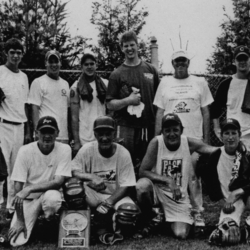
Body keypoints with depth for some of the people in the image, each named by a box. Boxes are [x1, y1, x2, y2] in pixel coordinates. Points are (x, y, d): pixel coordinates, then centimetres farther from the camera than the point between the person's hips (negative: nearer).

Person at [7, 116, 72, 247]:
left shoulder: (64, 149, -12)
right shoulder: (25, 151, -12)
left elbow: (58, 181, -19)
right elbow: (18, 187, -11)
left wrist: (29, 189, -32)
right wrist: (20, 221, -14)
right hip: (28, 199, 1)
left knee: (52, 196, -37)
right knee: (17, 242, -15)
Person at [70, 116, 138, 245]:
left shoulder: (123, 153, -11)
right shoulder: (87, 149, -10)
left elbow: (126, 186, -10)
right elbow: (72, 171, -16)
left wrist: (109, 202, -25)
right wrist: (91, 177, -34)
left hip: (116, 195, -1)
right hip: (93, 194, 1)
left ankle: (105, 228, 2)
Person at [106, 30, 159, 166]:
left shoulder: (151, 70, 9)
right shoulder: (117, 74, 2)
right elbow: (109, 104, 0)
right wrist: (128, 100, -15)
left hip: (149, 128, 3)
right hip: (126, 128, -2)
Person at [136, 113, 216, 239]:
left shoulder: (188, 143, -10)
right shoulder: (156, 142, -15)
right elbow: (143, 171, -17)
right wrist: (167, 180, -27)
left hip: (179, 195, 1)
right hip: (157, 189, -1)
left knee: (181, 234, -15)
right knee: (142, 185, -36)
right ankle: (147, 220, -3)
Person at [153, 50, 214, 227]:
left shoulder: (200, 82, 7)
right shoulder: (165, 83, 9)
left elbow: (206, 112, 6)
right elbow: (160, 113, 9)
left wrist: (206, 138, 1)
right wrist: (156, 138, 3)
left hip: (194, 139, -1)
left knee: (194, 176, -1)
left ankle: (197, 212, 7)